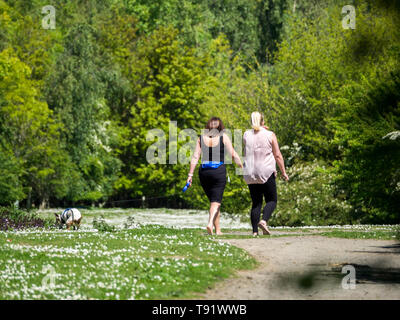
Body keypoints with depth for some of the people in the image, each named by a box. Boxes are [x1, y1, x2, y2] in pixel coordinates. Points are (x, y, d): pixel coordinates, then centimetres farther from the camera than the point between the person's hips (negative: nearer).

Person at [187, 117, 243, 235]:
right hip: (219, 171, -3)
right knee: (216, 201, -3)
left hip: (204, 171, 3)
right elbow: (233, 155, 0)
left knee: (213, 200, 15)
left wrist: (190, 174, 3)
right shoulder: (223, 137, 0)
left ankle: (218, 229, 17)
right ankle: (210, 223, -26)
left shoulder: (201, 138, 6)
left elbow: (195, 157, 2)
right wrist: (242, 168, 9)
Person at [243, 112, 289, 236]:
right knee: (272, 200, 7)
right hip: (266, 173, -3)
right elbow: (278, 156, -5)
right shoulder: (270, 135, -3)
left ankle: (255, 231, 1)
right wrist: (283, 172, 3)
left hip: (250, 174, 3)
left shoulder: (246, 135, 5)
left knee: (256, 202, 9)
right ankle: (264, 221, -18)